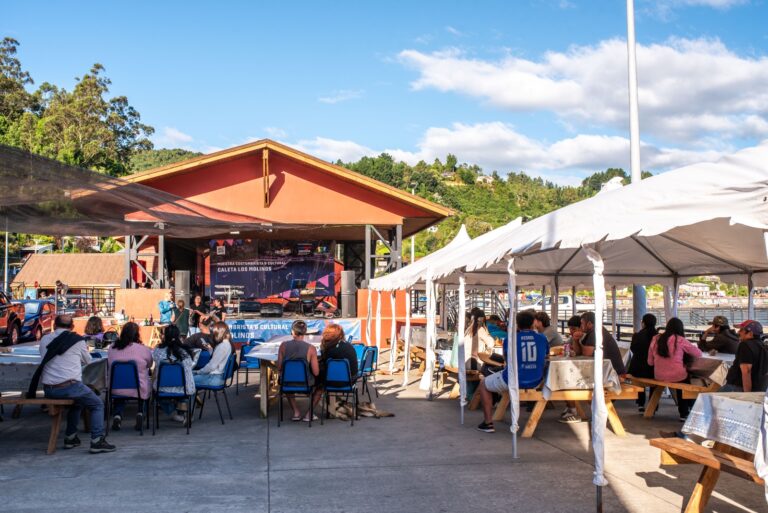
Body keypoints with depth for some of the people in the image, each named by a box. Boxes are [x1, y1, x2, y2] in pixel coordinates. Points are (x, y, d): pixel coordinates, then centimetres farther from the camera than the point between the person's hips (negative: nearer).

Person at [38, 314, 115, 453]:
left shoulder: (44, 340, 9)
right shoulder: (77, 340, 0)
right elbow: (88, 361, 13)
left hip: (48, 390, 6)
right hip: (69, 386, -5)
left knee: (76, 402, 32)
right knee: (97, 405, 11)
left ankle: (70, 437, 30)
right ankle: (97, 440, -2)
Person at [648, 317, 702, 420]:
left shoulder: (656, 339, 0)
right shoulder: (680, 340, -10)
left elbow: (650, 362, 6)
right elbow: (698, 354, 2)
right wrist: (686, 350, 20)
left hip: (658, 377, 4)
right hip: (676, 376, -4)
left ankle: (683, 413, 38)